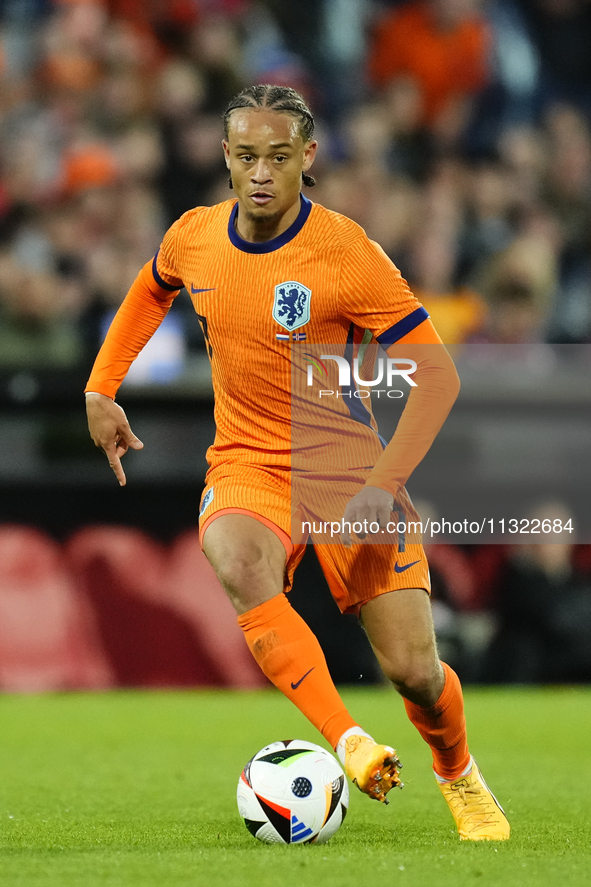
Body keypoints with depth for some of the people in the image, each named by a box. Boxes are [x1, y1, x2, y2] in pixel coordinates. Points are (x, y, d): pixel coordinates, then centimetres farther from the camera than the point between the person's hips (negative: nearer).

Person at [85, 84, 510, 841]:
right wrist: (101, 389, 17)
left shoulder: (346, 253, -17)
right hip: (245, 465, 2)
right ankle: (348, 743, -33)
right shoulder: (194, 238, -4)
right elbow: (152, 291, 22)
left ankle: (459, 778, 26)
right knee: (239, 567, -35)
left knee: (414, 672, -7)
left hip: (345, 466, -2)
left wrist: (383, 483, -27)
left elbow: (436, 374, -16)